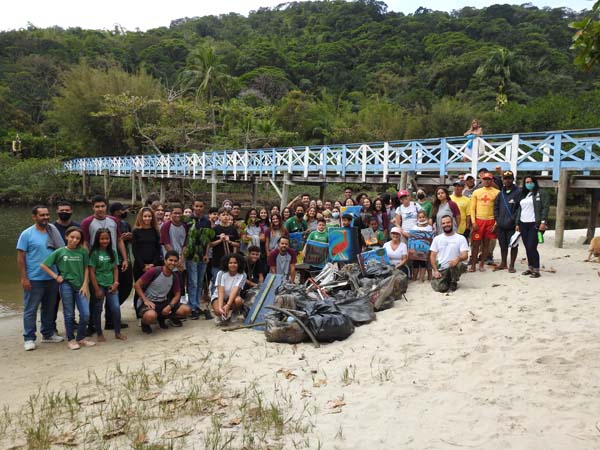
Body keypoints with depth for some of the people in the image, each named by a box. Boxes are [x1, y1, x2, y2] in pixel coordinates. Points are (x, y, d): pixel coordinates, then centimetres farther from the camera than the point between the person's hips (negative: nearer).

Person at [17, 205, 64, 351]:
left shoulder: (53, 232, 5)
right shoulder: (27, 234, -6)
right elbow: (20, 258, -7)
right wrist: (24, 278, -12)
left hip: (52, 278, 5)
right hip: (34, 279, -5)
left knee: (49, 308, 15)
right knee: (30, 310, 2)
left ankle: (48, 334, 28)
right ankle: (29, 338, 10)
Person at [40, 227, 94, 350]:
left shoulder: (82, 251, 2)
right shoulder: (59, 252, -2)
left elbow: (86, 269, 7)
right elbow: (43, 265, 2)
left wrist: (85, 285, 0)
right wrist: (56, 276, -4)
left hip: (80, 286, 2)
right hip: (66, 285, -2)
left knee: (86, 314, -3)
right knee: (69, 314, 5)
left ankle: (81, 338, 16)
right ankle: (71, 340, 20)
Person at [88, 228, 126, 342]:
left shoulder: (112, 252, 6)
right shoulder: (95, 253, -7)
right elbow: (91, 272, -9)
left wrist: (115, 283, -3)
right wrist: (97, 289, -12)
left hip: (110, 285, 3)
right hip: (99, 285, -3)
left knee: (116, 308, -3)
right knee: (98, 310, 7)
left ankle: (118, 332, 11)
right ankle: (99, 334, 20)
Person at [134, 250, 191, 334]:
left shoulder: (175, 277, 1)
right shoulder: (154, 271, -16)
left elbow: (177, 295, 6)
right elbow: (137, 285, -13)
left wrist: (170, 306, -14)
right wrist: (145, 300, -21)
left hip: (163, 302, 6)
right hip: (148, 302, -5)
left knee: (186, 310, -12)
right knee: (150, 316, -41)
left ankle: (162, 318, 12)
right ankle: (145, 323, 0)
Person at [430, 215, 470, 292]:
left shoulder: (461, 238, 1)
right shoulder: (437, 238, 9)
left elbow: (465, 255, -9)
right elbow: (433, 256, 6)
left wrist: (458, 258, -32)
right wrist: (435, 271, -6)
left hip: (453, 267, 0)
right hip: (441, 269, 1)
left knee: (458, 264, -37)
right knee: (440, 288, -26)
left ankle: (453, 283, -6)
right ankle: (445, 280, 13)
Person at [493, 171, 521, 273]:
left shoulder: (518, 192, -5)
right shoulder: (500, 193, 13)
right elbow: (496, 207, 14)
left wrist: (513, 220, -15)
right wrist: (497, 219, 3)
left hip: (512, 225, -5)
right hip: (501, 225, 5)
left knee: (513, 245, 3)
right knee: (503, 245, 14)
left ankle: (511, 265, 13)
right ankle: (503, 263, 26)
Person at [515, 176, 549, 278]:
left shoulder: (540, 193, -1)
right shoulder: (523, 195, 18)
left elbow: (545, 207, -7)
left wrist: (543, 222, -15)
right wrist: (517, 223, 15)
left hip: (534, 224, -6)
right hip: (523, 224, 6)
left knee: (532, 247, -11)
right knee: (527, 248, 8)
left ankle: (536, 270, -3)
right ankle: (530, 268, 17)